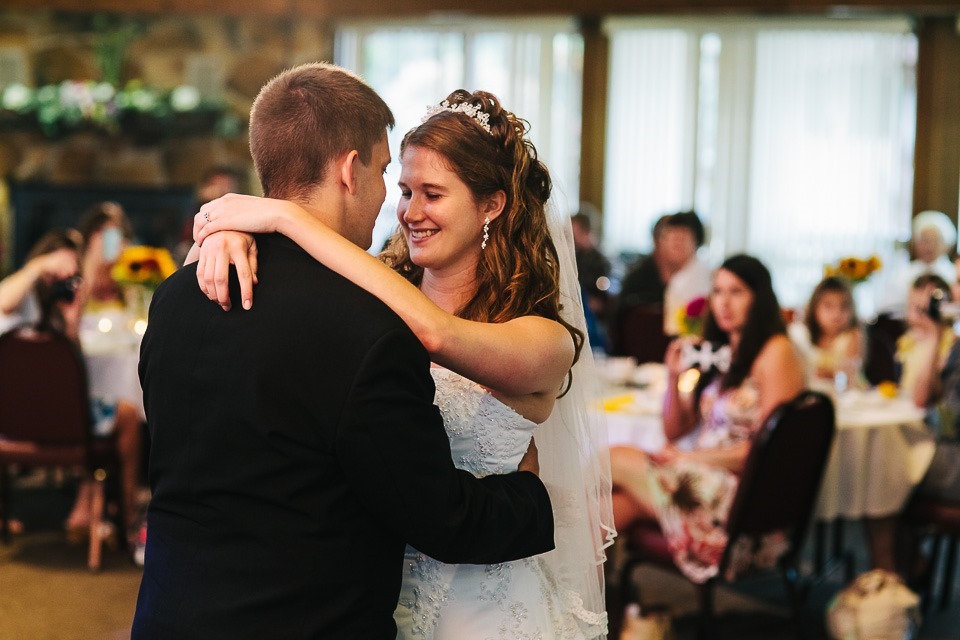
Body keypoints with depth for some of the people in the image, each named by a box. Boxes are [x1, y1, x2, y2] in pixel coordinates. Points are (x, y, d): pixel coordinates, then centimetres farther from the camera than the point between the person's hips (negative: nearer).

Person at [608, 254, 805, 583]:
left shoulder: (776, 352, -5)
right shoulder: (721, 352, 18)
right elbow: (674, 431, 20)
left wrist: (690, 457, -12)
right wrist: (674, 377, 4)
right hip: (707, 481, 7)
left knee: (614, 460, -15)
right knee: (620, 503, -22)